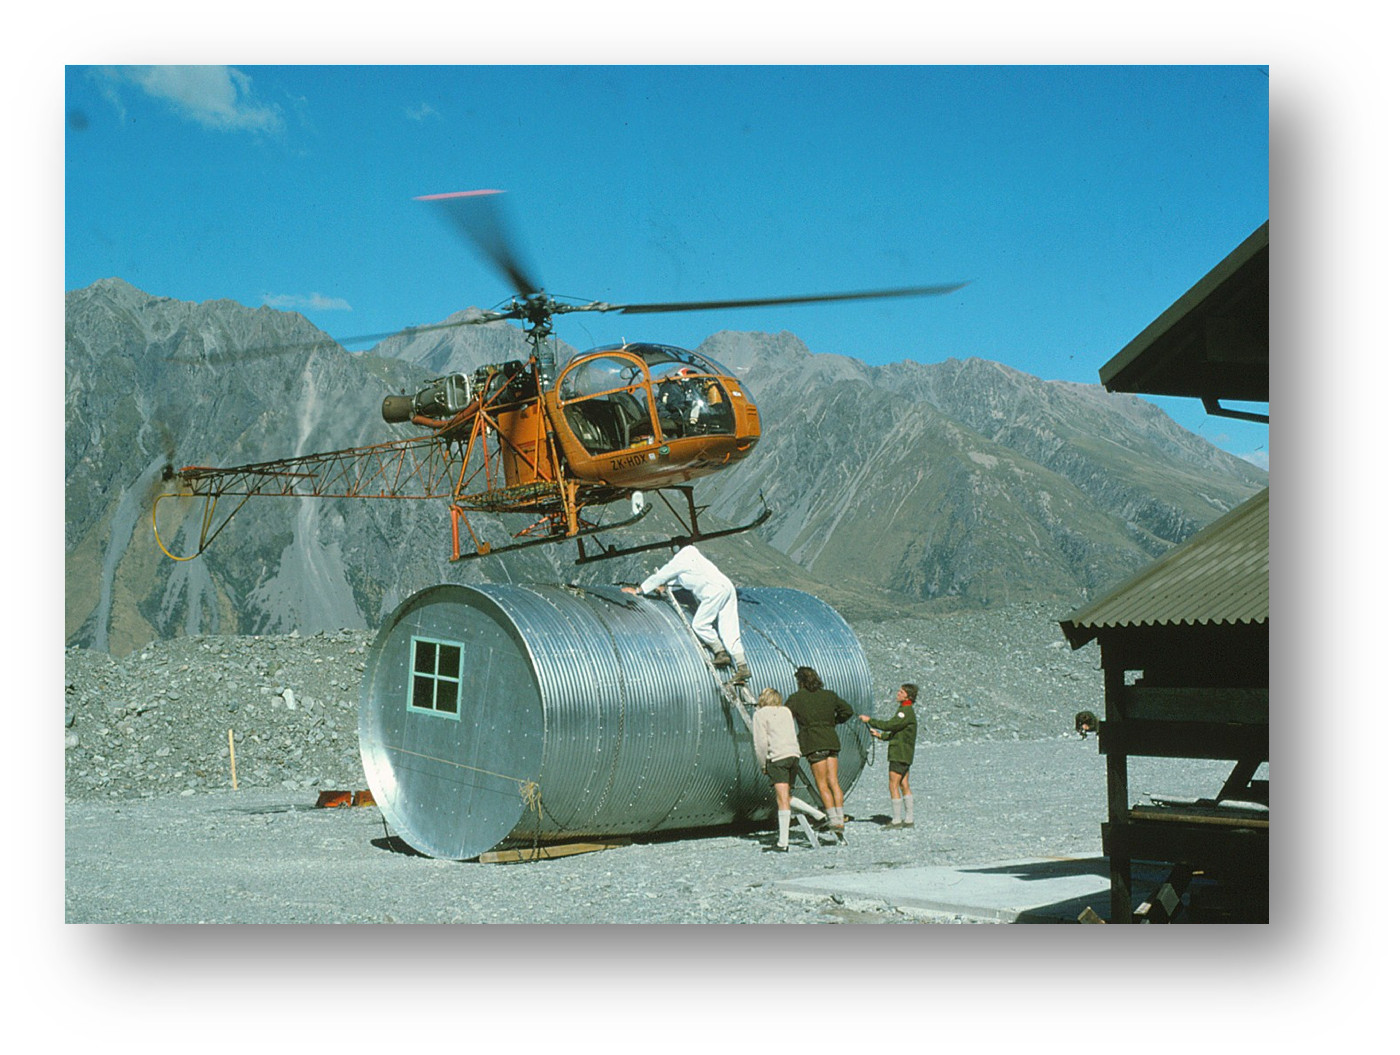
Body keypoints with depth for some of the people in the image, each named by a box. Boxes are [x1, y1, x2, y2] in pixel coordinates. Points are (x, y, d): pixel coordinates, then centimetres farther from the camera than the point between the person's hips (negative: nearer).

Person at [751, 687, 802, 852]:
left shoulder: (760, 714, 6)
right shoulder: (786, 711, 21)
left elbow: (760, 742, -1)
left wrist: (763, 765, 7)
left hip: (777, 757, -5)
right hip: (795, 754, 5)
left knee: (782, 799, -7)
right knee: (787, 794, 23)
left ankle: (783, 842, -9)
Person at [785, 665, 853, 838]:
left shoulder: (796, 698, 1)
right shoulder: (829, 695, 13)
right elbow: (847, 710, 15)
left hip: (813, 743, -4)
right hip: (831, 740, 4)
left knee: (822, 784, -2)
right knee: (833, 782, 5)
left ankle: (833, 820, -9)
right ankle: (841, 819, 0)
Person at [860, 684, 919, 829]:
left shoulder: (906, 712, -15)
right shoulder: (906, 711, 17)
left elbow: (889, 725, -23)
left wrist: (870, 720, -17)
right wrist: (880, 735, 16)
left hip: (900, 755, -10)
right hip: (904, 755, 10)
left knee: (893, 786, -7)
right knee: (904, 786, 10)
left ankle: (896, 820, -5)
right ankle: (909, 819, 12)